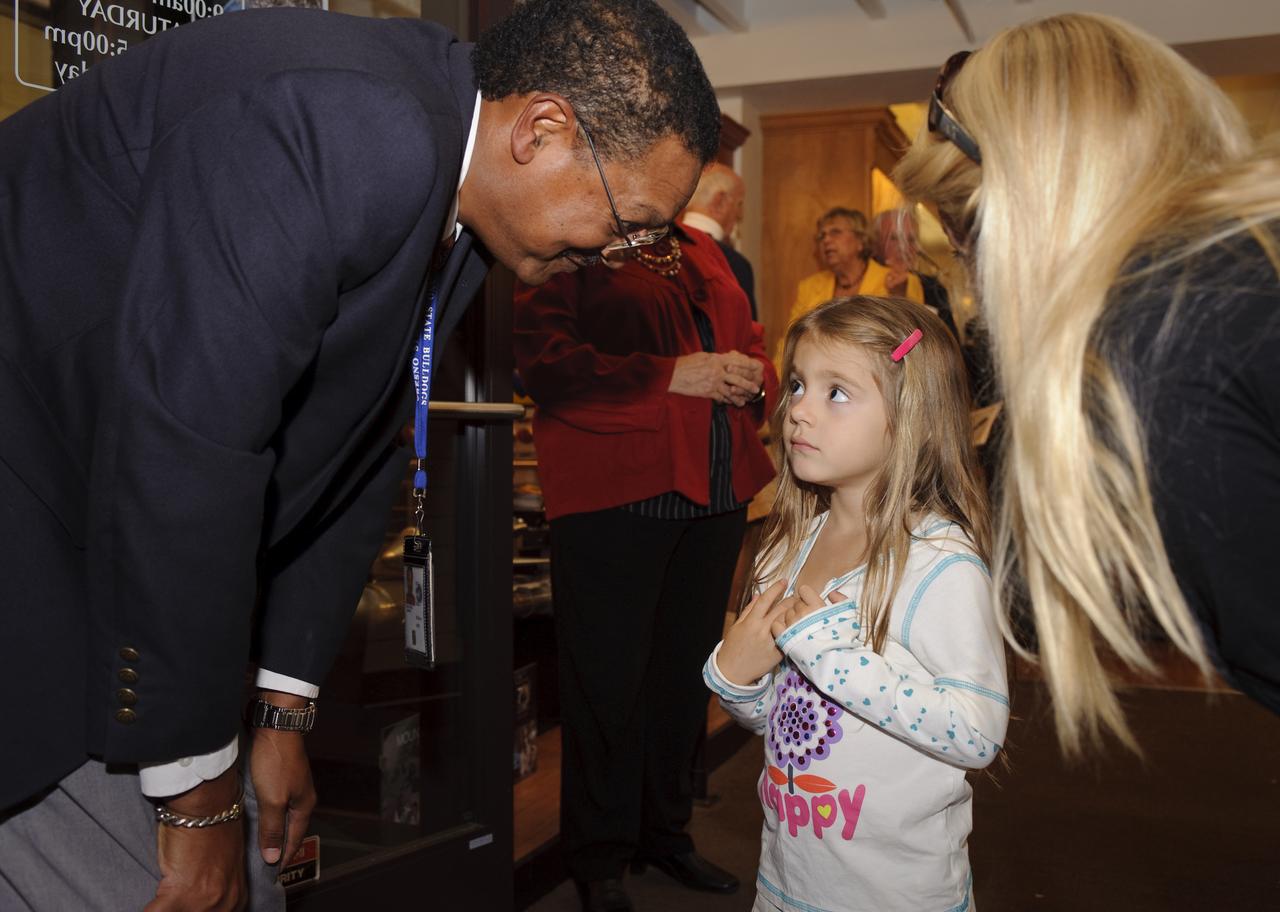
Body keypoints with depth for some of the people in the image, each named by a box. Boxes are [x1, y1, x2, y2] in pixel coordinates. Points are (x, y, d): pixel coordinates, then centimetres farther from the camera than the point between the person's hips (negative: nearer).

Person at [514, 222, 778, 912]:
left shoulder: (702, 252, 20)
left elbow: (752, 345, 23)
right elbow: (542, 357, -14)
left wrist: (752, 380, -1)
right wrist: (668, 375, -16)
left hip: (715, 492, 7)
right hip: (613, 492, -7)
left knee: (687, 666, 14)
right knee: (609, 676, 2)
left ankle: (666, 831, 33)